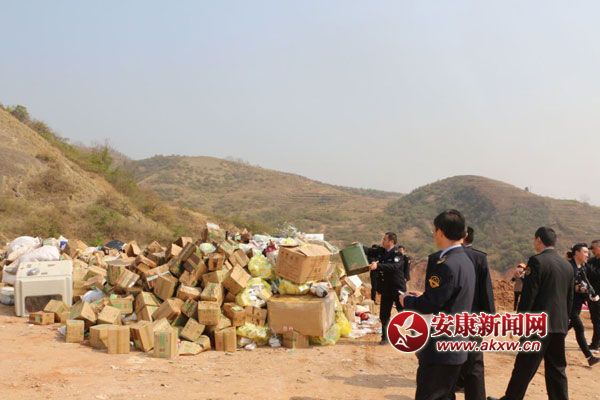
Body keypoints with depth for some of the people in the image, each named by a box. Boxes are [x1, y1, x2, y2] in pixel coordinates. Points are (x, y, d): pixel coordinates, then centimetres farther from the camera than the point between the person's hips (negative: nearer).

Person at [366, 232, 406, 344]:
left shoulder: (397, 254, -16)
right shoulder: (381, 251, 4)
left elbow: (394, 267, -34)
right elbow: (369, 252, 18)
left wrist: (378, 265, -45)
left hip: (398, 289, -6)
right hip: (386, 289, 6)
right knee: (384, 315, 11)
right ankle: (385, 337, 23)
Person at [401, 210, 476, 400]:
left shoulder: (444, 264, -22)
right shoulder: (465, 260, 9)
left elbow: (429, 305, -24)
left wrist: (407, 300, -6)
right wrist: (421, 297, 16)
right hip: (456, 345, 10)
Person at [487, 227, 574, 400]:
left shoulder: (537, 261, -12)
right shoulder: (568, 265, 9)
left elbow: (528, 296, -15)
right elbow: (570, 299, 14)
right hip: (560, 325, 7)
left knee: (524, 368, 3)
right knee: (557, 369, 12)